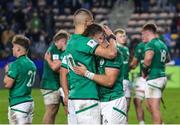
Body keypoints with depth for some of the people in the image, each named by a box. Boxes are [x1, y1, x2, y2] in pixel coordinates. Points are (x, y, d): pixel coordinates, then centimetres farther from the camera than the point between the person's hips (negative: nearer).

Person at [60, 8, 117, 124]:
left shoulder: (70, 43, 16)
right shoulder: (84, 41, -12)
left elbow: (63, 73, 19)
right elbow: (111, 53, -22)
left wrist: (67, 95, 22)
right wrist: (111, 36, -4)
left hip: (73, 98, 9)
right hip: (87, 98, -9)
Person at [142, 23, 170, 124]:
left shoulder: (150, 44, -13)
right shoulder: (163, 44, 15)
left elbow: (148, 58, -32)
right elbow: (168, 59, 33)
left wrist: (144, 70, -15)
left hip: (154, 78, -9)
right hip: (163, 76, 9)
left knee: (155, 108, -5)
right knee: (152, 106, 20)